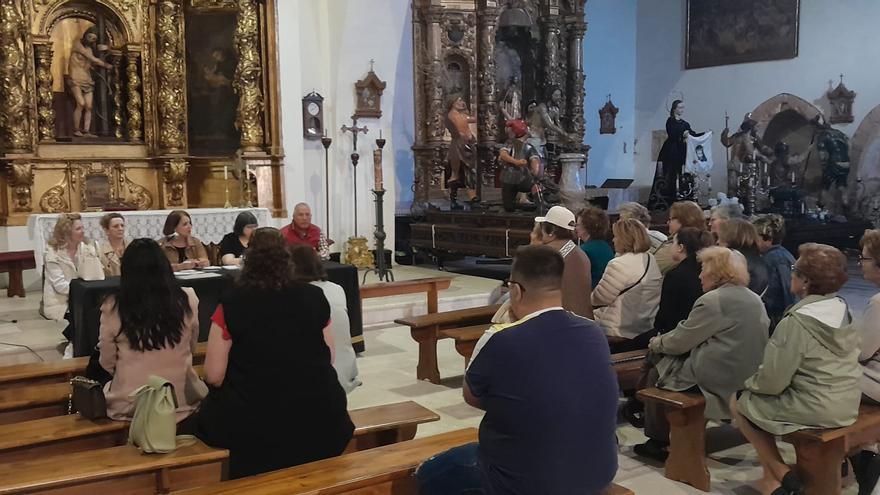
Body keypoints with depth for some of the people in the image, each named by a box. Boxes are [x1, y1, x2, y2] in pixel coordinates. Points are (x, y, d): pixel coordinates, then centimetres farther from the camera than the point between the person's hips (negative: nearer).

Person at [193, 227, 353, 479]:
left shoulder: (231, 303, -7)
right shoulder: (314, 297, 0)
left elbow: (214, 376, -4)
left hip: (254, 426, -2)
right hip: (320, 421, 3)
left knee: (209, 412, 25)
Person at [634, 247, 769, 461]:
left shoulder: (712, 301, -17)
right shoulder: (755, 299, 11)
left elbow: (680, 341, -11)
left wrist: (657, 343, 9)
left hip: (719, 381, -9)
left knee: (656, 375, 9)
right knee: (665, 361, 20)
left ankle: (658, 441, 19)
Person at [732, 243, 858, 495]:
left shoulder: (796, 322, -22)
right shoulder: (842, 308, 1)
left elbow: (772, 382, -19)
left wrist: (750, 382, 4)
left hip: (815, 411, -8)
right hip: (848, 405, 8)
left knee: (739, 401, 12)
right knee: (754, 395, 25)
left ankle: (780, 474, 13)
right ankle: (775, 474, 26)